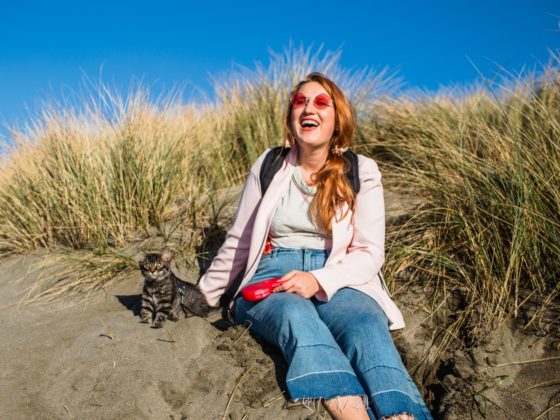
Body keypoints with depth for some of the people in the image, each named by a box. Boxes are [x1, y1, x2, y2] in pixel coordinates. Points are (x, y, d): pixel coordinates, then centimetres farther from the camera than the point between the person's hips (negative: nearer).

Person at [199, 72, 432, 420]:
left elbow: (369, 254, 0)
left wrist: (320, 280, -18)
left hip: (337, 281, 0)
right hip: (272, 277, 0)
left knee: (368, 325, -35)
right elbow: (239, 241, 17)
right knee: (298, 318, -37)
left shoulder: (362, 172, 4)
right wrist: (206, 295, 22)